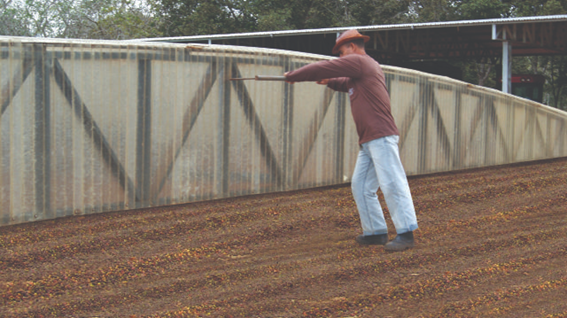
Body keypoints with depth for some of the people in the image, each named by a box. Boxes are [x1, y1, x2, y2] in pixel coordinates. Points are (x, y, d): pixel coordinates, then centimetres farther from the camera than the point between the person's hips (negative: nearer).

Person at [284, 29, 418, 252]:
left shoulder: (357, 61, -5)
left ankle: (406, 233, -14)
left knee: (391, 183, -12)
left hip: (381, 137, -11)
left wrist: (293, 76, 10)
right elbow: (349, 84, 41)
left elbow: (321, 68, -3)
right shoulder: (367, 67, 23)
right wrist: (330, 82, 22)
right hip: (368, 141, 11)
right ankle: (376, 232, 12)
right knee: (361, 186, 10)